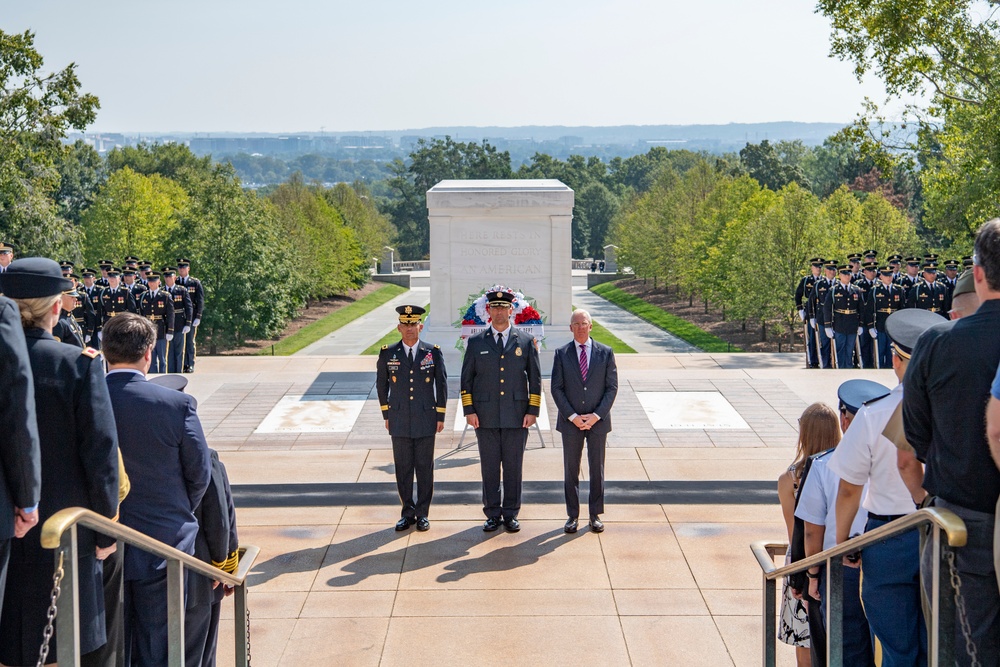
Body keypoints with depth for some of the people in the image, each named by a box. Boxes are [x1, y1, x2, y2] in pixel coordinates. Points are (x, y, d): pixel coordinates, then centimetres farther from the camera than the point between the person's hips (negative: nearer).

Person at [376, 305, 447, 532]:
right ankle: (407, 513, 15)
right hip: (399, 421, 1)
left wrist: (441, 416, 3)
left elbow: (442, 385, 5)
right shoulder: (387, 354, 2)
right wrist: (386, 415, 9)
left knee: (425, 468, 4)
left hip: (425, 420, -1)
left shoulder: (434, 353, 1)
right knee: (403, 468, 5)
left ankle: (422, 513, 13)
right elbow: (381, 385, 12)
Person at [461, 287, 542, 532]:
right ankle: (492, 515, 13)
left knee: (514, 468, 4)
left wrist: (533, 411, -1)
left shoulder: (526, 341, 5)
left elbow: (535, 378, 6)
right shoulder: (476, 342, 6)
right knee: (489, 468, 4)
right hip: (486, 417, 0)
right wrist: (468, 411, -1)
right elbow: (466, 378, 7)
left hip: (516, 417, 0)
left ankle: (511, 515, 14)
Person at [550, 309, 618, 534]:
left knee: (597, 469, 6)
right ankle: (573, 515, 15)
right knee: (571, 470, 6)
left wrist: (596, 416, -11)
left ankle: (595, 515, 17)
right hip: (570, 422, 0)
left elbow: (612, 388, -1)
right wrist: (572, 416, -11)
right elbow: (556, 389, -2)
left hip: (598, 421, 0)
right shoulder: (562, 354, 1)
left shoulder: (606, 353, 1)